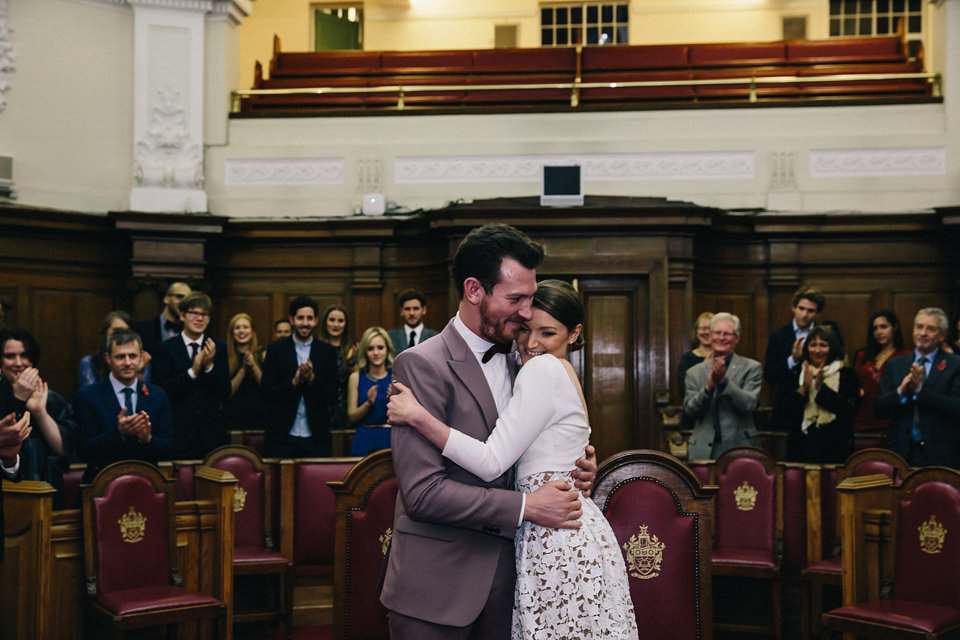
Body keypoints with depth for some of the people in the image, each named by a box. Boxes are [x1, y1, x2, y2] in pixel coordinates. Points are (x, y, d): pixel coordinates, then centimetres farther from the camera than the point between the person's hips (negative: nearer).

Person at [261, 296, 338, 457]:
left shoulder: (327, 351, 4)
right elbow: (266, 393, -3)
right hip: (282, 437, -1)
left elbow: (331, 396, 1)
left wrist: (312, 378, -16)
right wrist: (294, 382, -17)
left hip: (316, 437, 1)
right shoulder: (275, 349, 2)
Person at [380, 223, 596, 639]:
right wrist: (526, 507, -18)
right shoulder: (421, 365, -14)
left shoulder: (516, 364, 10)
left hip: (503, 576, 6)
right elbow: (422, 491, -20)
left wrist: (576, 468, 0)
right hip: (437, 588, -6)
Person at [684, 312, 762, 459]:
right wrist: (708, 387, -16)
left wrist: (724, 381, -18)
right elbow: (689, 410, 0)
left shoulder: (751, 368, 4)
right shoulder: (695, 372, 9)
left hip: (739, 448, -1)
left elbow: (750, 404, -7)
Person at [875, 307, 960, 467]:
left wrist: (920, 389, -17)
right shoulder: (894, 364, 9)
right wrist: (900, 391, -14)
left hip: (941, 454, -2)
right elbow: (879, 410, 4)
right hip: (902, 452, 2)